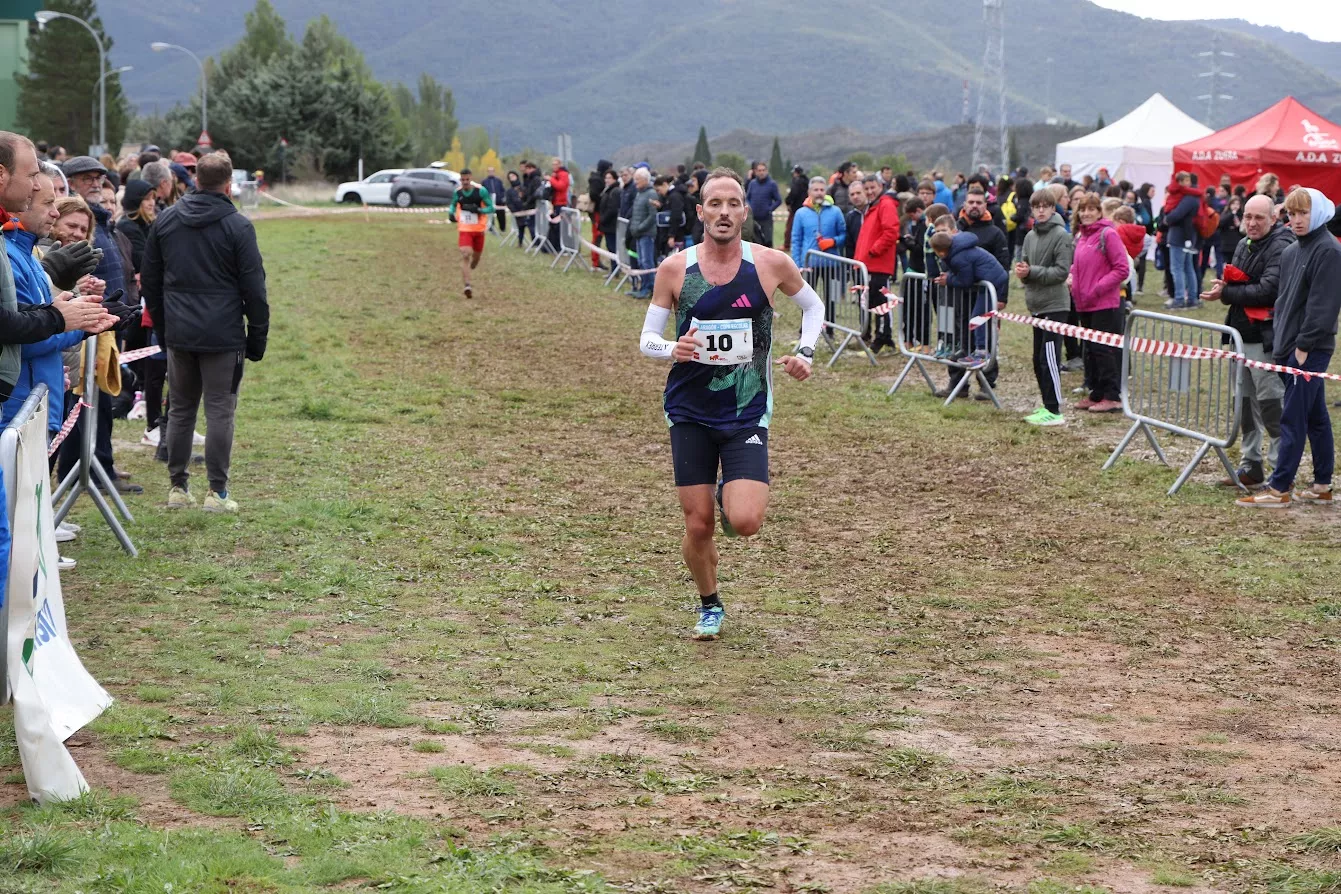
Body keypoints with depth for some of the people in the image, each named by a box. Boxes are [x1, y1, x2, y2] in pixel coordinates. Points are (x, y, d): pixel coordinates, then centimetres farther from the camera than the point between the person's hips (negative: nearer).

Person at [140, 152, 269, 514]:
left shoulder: (165, 220, 6)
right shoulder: (237, 227, -8)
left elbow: (150, 281, 12)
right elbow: (254, 289, -7)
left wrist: (162, 328, 20)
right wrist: (257, 338, 1)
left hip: (178, 334, 4)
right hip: (223, 335, -4)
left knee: (180, 409, 14)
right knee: (220, 411, 0)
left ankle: (178, 487, 16)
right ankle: (217, 492, 0)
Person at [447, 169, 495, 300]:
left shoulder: (481, 191, -11)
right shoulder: (457, 192, -1)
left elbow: (491, 208, -8)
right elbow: (453, 204, 19)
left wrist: (478, 210, -26)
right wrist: (451, 213, -3)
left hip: (479, 229, 0)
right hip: (464, 229, 0)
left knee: (476, 256, 14)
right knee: (465, 255, -17)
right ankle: (467, 286, -25)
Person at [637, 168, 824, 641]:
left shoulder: (771, 264, -6)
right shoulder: (675, 269, -5)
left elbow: (813, 306, 13)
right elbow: (647, 338, 2)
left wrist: (805, 354, -2)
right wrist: (672, 350, -20)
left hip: (747, 413, -1)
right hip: (690, 412, 1)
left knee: (744, 523, -16)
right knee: (698, 526, 1)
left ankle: (731, 494, 22)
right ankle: (710, 606, 28)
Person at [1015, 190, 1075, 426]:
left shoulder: (1061, 236, -9)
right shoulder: (1030, 236, 13)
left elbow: (1062, 271, -15)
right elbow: (1025, 265, 17)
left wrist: (1031, 272, -17)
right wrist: (1022, 272, -6)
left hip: (1054, 305, -8)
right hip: (1036, 304, 8)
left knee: (1049, 358, -11)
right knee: (1039, 359, 12)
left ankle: (1054, 411, -9)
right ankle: (1047, 406, 21)